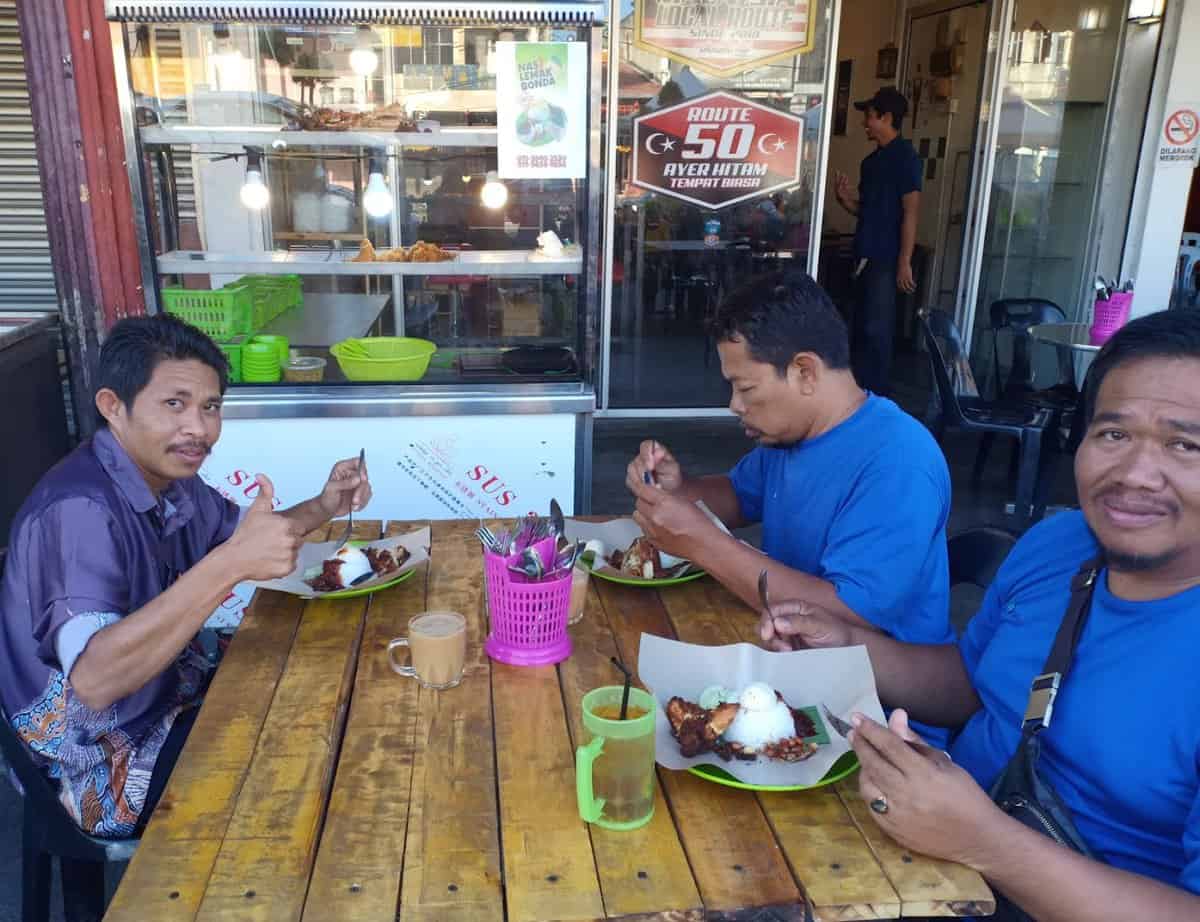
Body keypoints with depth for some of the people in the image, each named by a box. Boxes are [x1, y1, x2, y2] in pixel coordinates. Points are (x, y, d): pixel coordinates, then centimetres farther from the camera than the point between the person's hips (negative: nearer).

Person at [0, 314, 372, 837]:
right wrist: (230, 565, -49)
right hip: (112, 767, -8)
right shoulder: (80, 509, -30)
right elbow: (91, 680, -41)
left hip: (173, 700, 9)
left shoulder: (168, 476, -2)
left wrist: (322, 508, -4)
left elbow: (237, 535, 16)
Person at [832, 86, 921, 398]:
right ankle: (859, 391, 19)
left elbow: (911, 212, -14)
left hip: (885, 258, -8)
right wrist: (844, 198, 1)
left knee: (877, 329, -7)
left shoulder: (905, 156, -9)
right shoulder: (872, 160, 16)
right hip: (865, 255, 8)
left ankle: (878, 396, 1)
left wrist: (904, 263, -19)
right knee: (861, 326, 11)